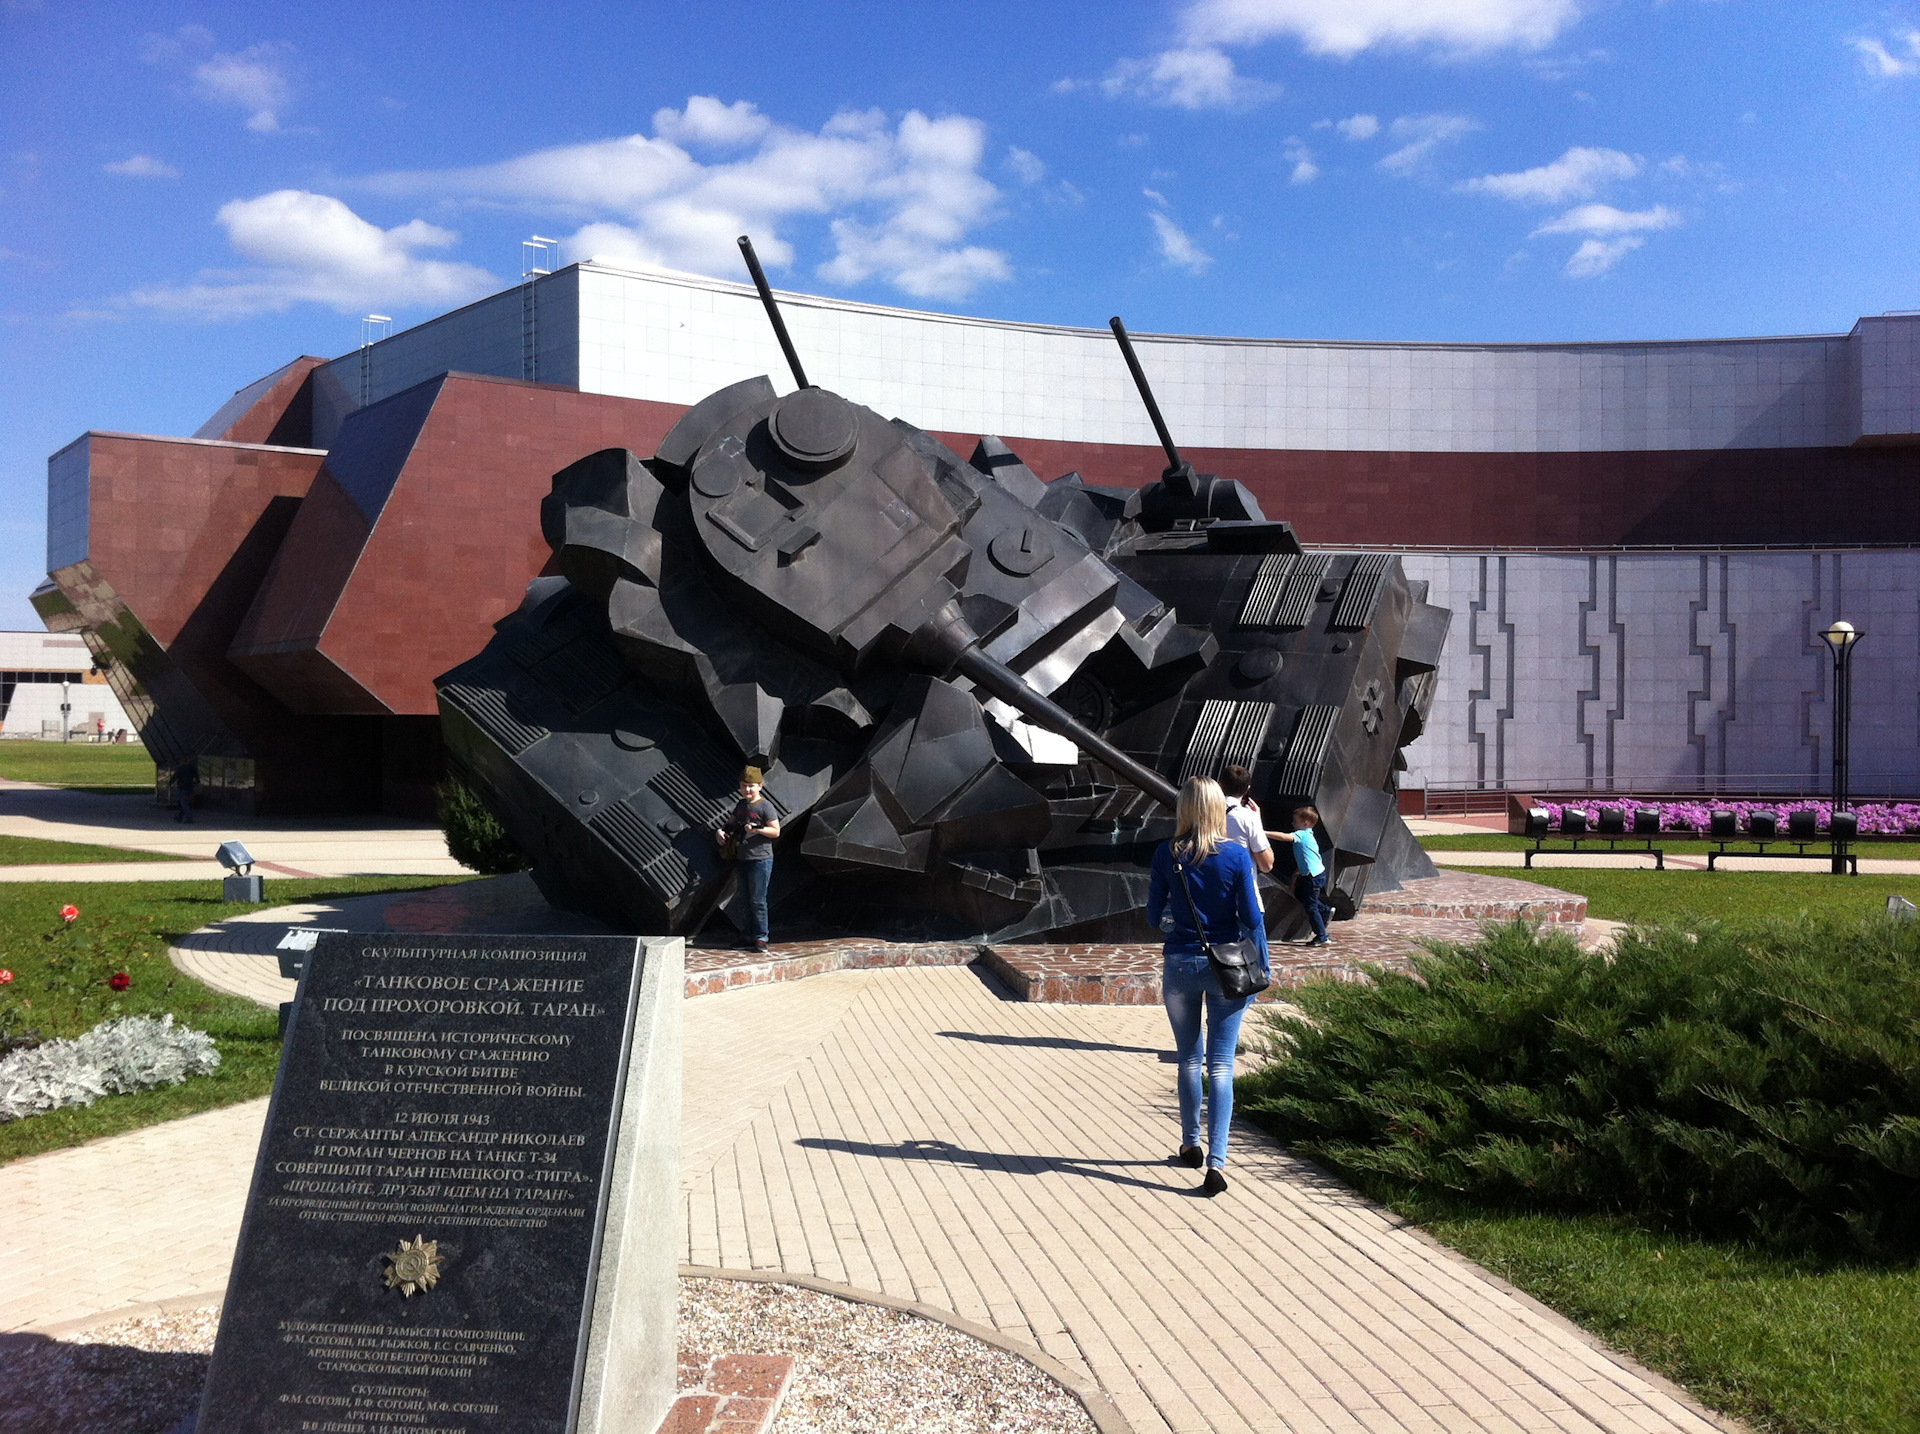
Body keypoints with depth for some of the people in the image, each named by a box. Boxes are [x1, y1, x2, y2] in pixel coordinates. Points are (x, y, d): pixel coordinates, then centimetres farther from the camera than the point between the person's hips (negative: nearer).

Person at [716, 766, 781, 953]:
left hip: (760, 860, -8)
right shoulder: (741, 805, 13)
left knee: (757, 900, -6)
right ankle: (751, 935, 22)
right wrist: (721, 831, 3)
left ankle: (761, 937, 0)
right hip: (742, 859, 8)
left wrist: (757, 829, -26)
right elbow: (731, 823, 23)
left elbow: (776, 831, -12)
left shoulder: (765, 806, -9)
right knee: (747, 899, 14)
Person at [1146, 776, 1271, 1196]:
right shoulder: (1237, 855, -8)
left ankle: (1191, 1144, 28)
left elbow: (1155, 917, 1)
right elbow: (1251, 919, -6)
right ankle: (1216, 1159, -9)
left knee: (1189, 1060, 17)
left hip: (1180, 965, 1)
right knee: (1221, 1066, 0)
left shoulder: (1167, 855, -5)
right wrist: (1261, 968, 4)